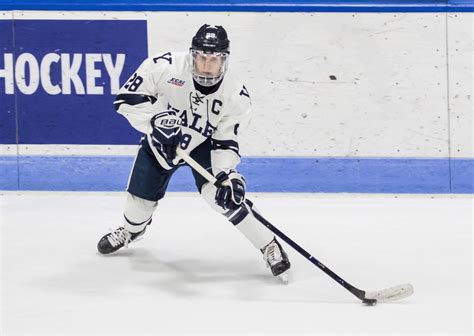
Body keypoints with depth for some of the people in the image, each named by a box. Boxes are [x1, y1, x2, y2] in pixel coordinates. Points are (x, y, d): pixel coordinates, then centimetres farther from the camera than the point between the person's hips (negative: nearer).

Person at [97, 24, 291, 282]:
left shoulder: (235, 95, -25)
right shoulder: (164, 66, -31)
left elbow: (226, 141, -17)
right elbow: (127, 98, -25)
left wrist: (226, 174, -33)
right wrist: (157, 121, -36)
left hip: (202, 144, -1)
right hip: (160, 141, 1)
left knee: (219, 193, -23)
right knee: (141, 197, 9)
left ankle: (268, 246, -11)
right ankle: (132, 229, 47)